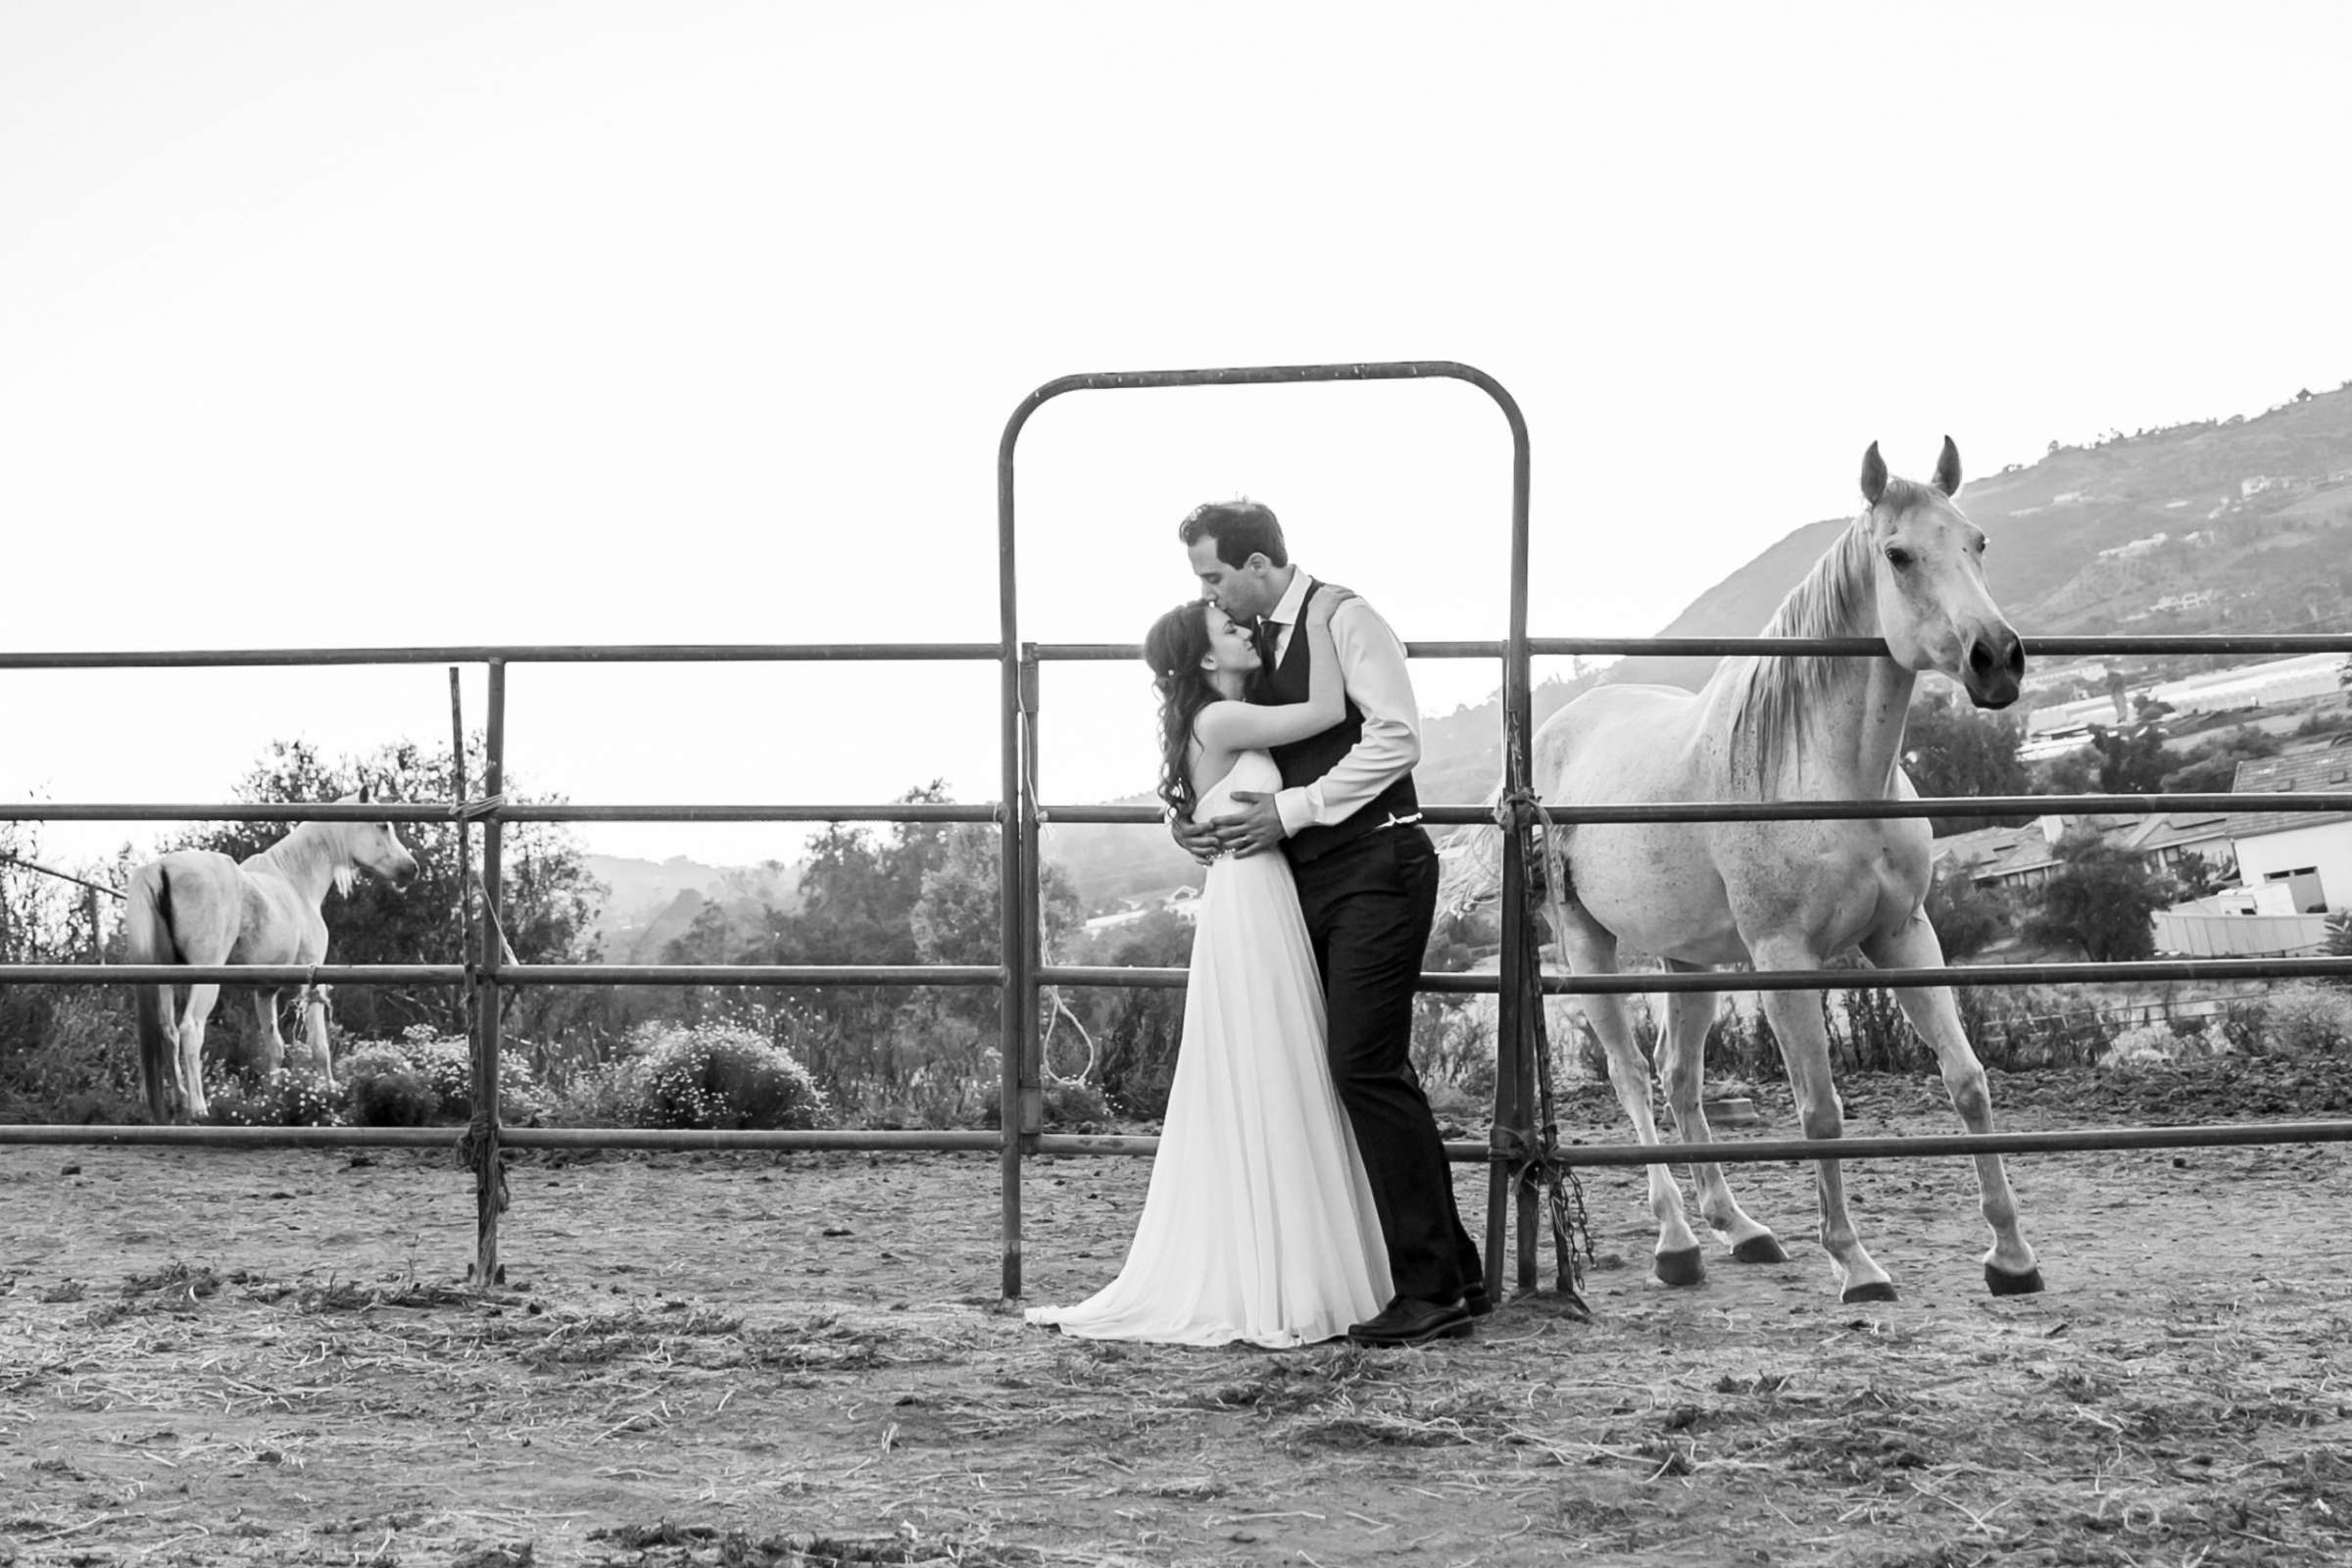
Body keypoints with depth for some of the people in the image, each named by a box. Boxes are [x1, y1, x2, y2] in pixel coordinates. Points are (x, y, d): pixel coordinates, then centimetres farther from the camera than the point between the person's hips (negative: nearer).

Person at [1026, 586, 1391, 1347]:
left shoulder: (1231, 725, 16)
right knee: (1256, 1103, -4)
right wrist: (1317, 623, -5)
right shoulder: (1218, 722, -12)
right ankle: (1264, 1293, 1)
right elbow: (1327, 711, -14)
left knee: (1274, 1103, 12)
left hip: (1265, 915, 10)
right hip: (1248, 912, -10)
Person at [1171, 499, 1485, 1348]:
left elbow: (1395, 737, -18)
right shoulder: (1257, 641, 14)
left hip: (1376, 868, -9)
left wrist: (1291, 810, -18)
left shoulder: (1343, 619, -9)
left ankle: (1433, 1287, -8)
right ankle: (1449, 1269, 16)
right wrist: (1188, 816, 3)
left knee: (1365, 1064, -13)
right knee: (1364, 1069, 9)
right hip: (1310, 878, 9)